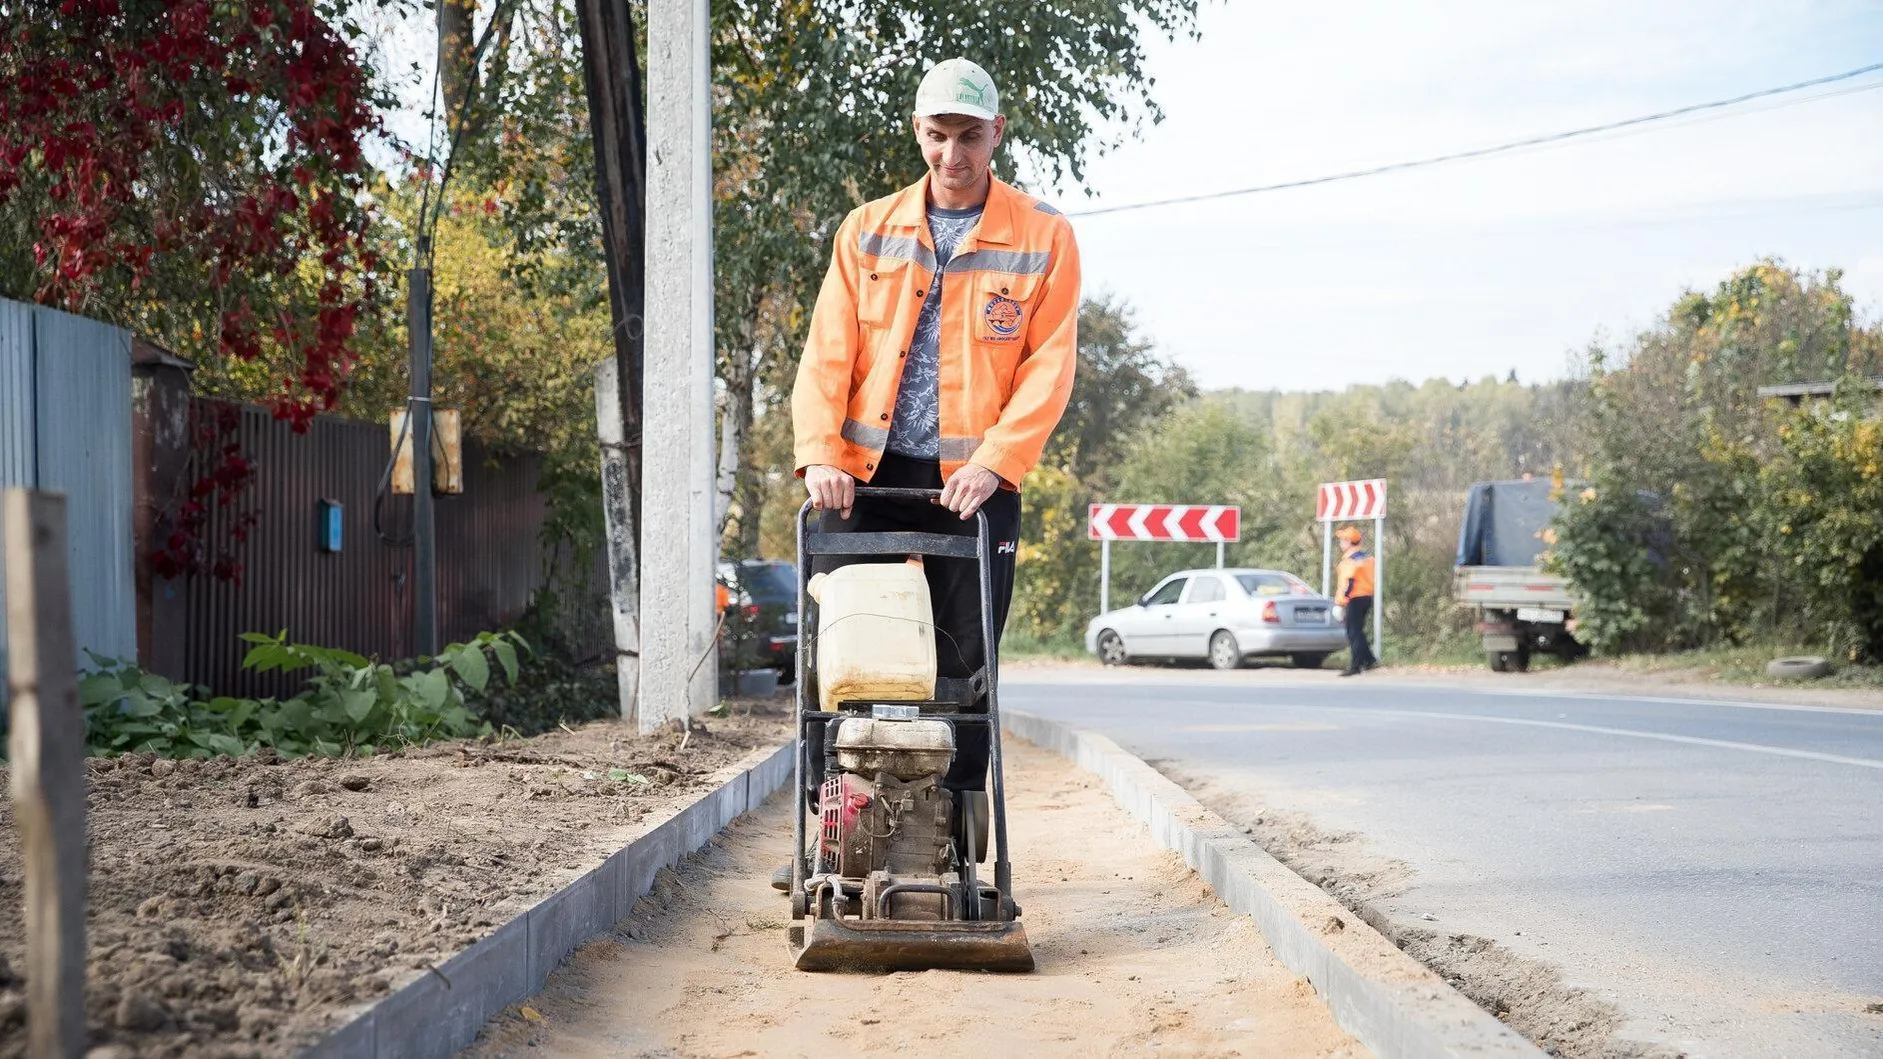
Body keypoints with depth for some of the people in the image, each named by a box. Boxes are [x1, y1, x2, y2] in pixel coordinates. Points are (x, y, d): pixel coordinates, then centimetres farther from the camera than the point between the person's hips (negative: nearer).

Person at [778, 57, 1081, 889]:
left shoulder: (1043, 238, 3)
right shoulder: (867, 231, 9)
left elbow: (1049, 364, -4)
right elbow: (828, 351, 3)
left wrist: (995, 461, -17)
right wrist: (821, 453, -12)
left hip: (974, 483, -2)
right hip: (867, 475, 2)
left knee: (964, 666, 2)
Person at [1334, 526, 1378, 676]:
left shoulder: (1349, 560, -15)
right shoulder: (1367, 557, 14)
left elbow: (1348, 583, -22)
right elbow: (1371, 578, 19)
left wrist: (1340, 602, -19)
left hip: (1355, 599, -9)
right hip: (1368, 597, 9)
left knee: (1354, 633, -5)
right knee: (1358, 632, 19)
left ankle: (1355, 665, -5)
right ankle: (1369, 660, 16)